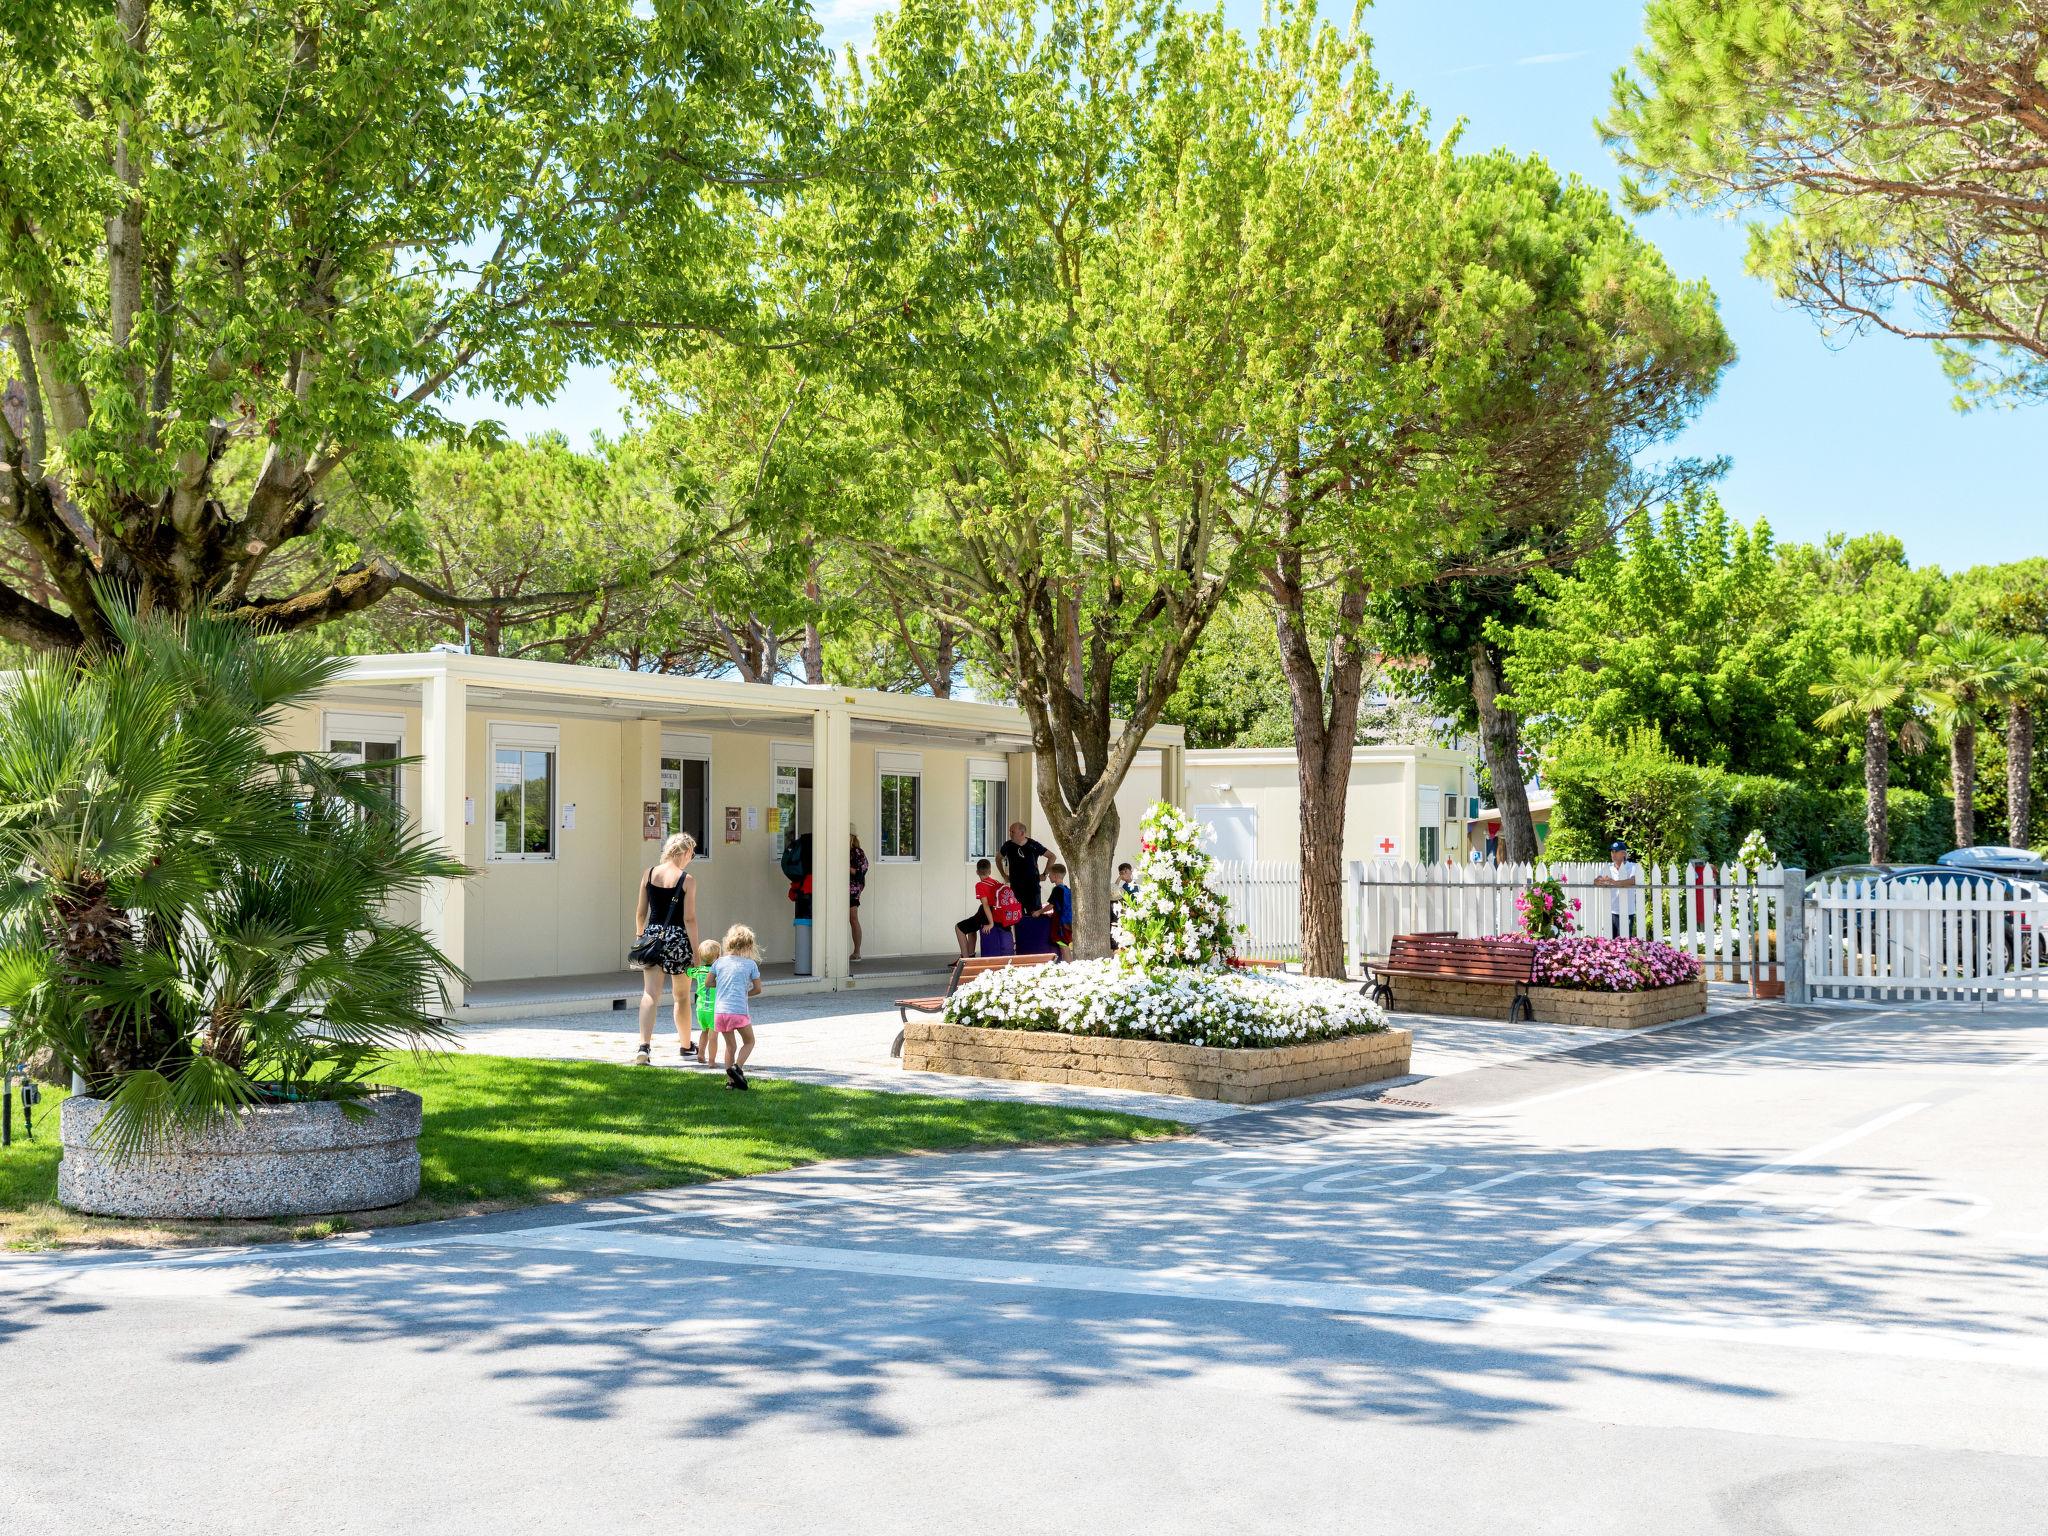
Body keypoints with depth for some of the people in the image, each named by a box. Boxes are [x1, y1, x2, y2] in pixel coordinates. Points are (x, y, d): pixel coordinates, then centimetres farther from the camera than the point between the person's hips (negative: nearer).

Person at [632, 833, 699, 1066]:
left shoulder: (649, 874, 3)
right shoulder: (687, 879, -9)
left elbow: (641, 913, 7)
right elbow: (689, 919, -10)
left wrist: (640, 938, 20)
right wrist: (695, 949, -3)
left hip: (652, 936, 3)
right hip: (677, 938, -3)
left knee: (650, 994, -2)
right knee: (682, 996, 13)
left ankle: (644, 1046, -19)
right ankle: (686, 1047, 28)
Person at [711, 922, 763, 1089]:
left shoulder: (719, 962, 8)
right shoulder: (750, 964, 0)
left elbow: (709, 983, 14)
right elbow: (758, 989, 2)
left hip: (720, 1011, 4)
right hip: (740, 1011, -4)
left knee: (730, 1045, 18)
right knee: (749, 1042, 17)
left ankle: (730, 1080, 14)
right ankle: (737, 1067, -6)